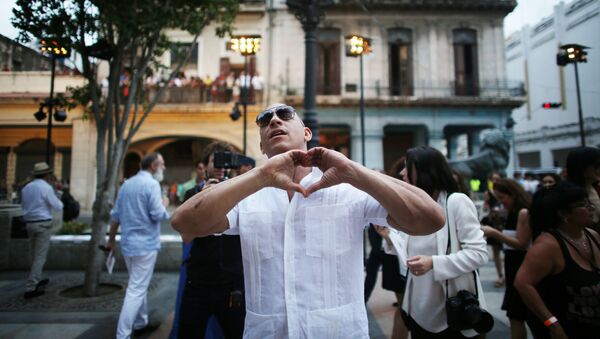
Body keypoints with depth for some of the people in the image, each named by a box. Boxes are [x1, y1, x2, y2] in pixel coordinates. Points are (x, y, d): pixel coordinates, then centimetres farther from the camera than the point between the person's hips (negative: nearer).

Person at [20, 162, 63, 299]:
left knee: (35, 255, 21)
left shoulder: (26, 188, 9)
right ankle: (30, 288, -5)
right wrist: (55, 194, 6)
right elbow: (58, 207, -11)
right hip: (43, 224, -7)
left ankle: (37, 281, 35)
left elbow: (25, 206, 21)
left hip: (29, 224, 7)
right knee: (40, 256, -3)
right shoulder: (46, 188, -13)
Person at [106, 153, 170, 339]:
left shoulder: (126, 184, 10)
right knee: (136, 290, -3)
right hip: (145, 244, -8)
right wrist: (164, 204, 1)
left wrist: (111, 240, 20)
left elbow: (115, 215, 12)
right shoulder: (152, 184, -14)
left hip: (128, 243, 8)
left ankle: (140, 323, 32)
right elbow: (158, 215, -20)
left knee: (138, 286, 20)